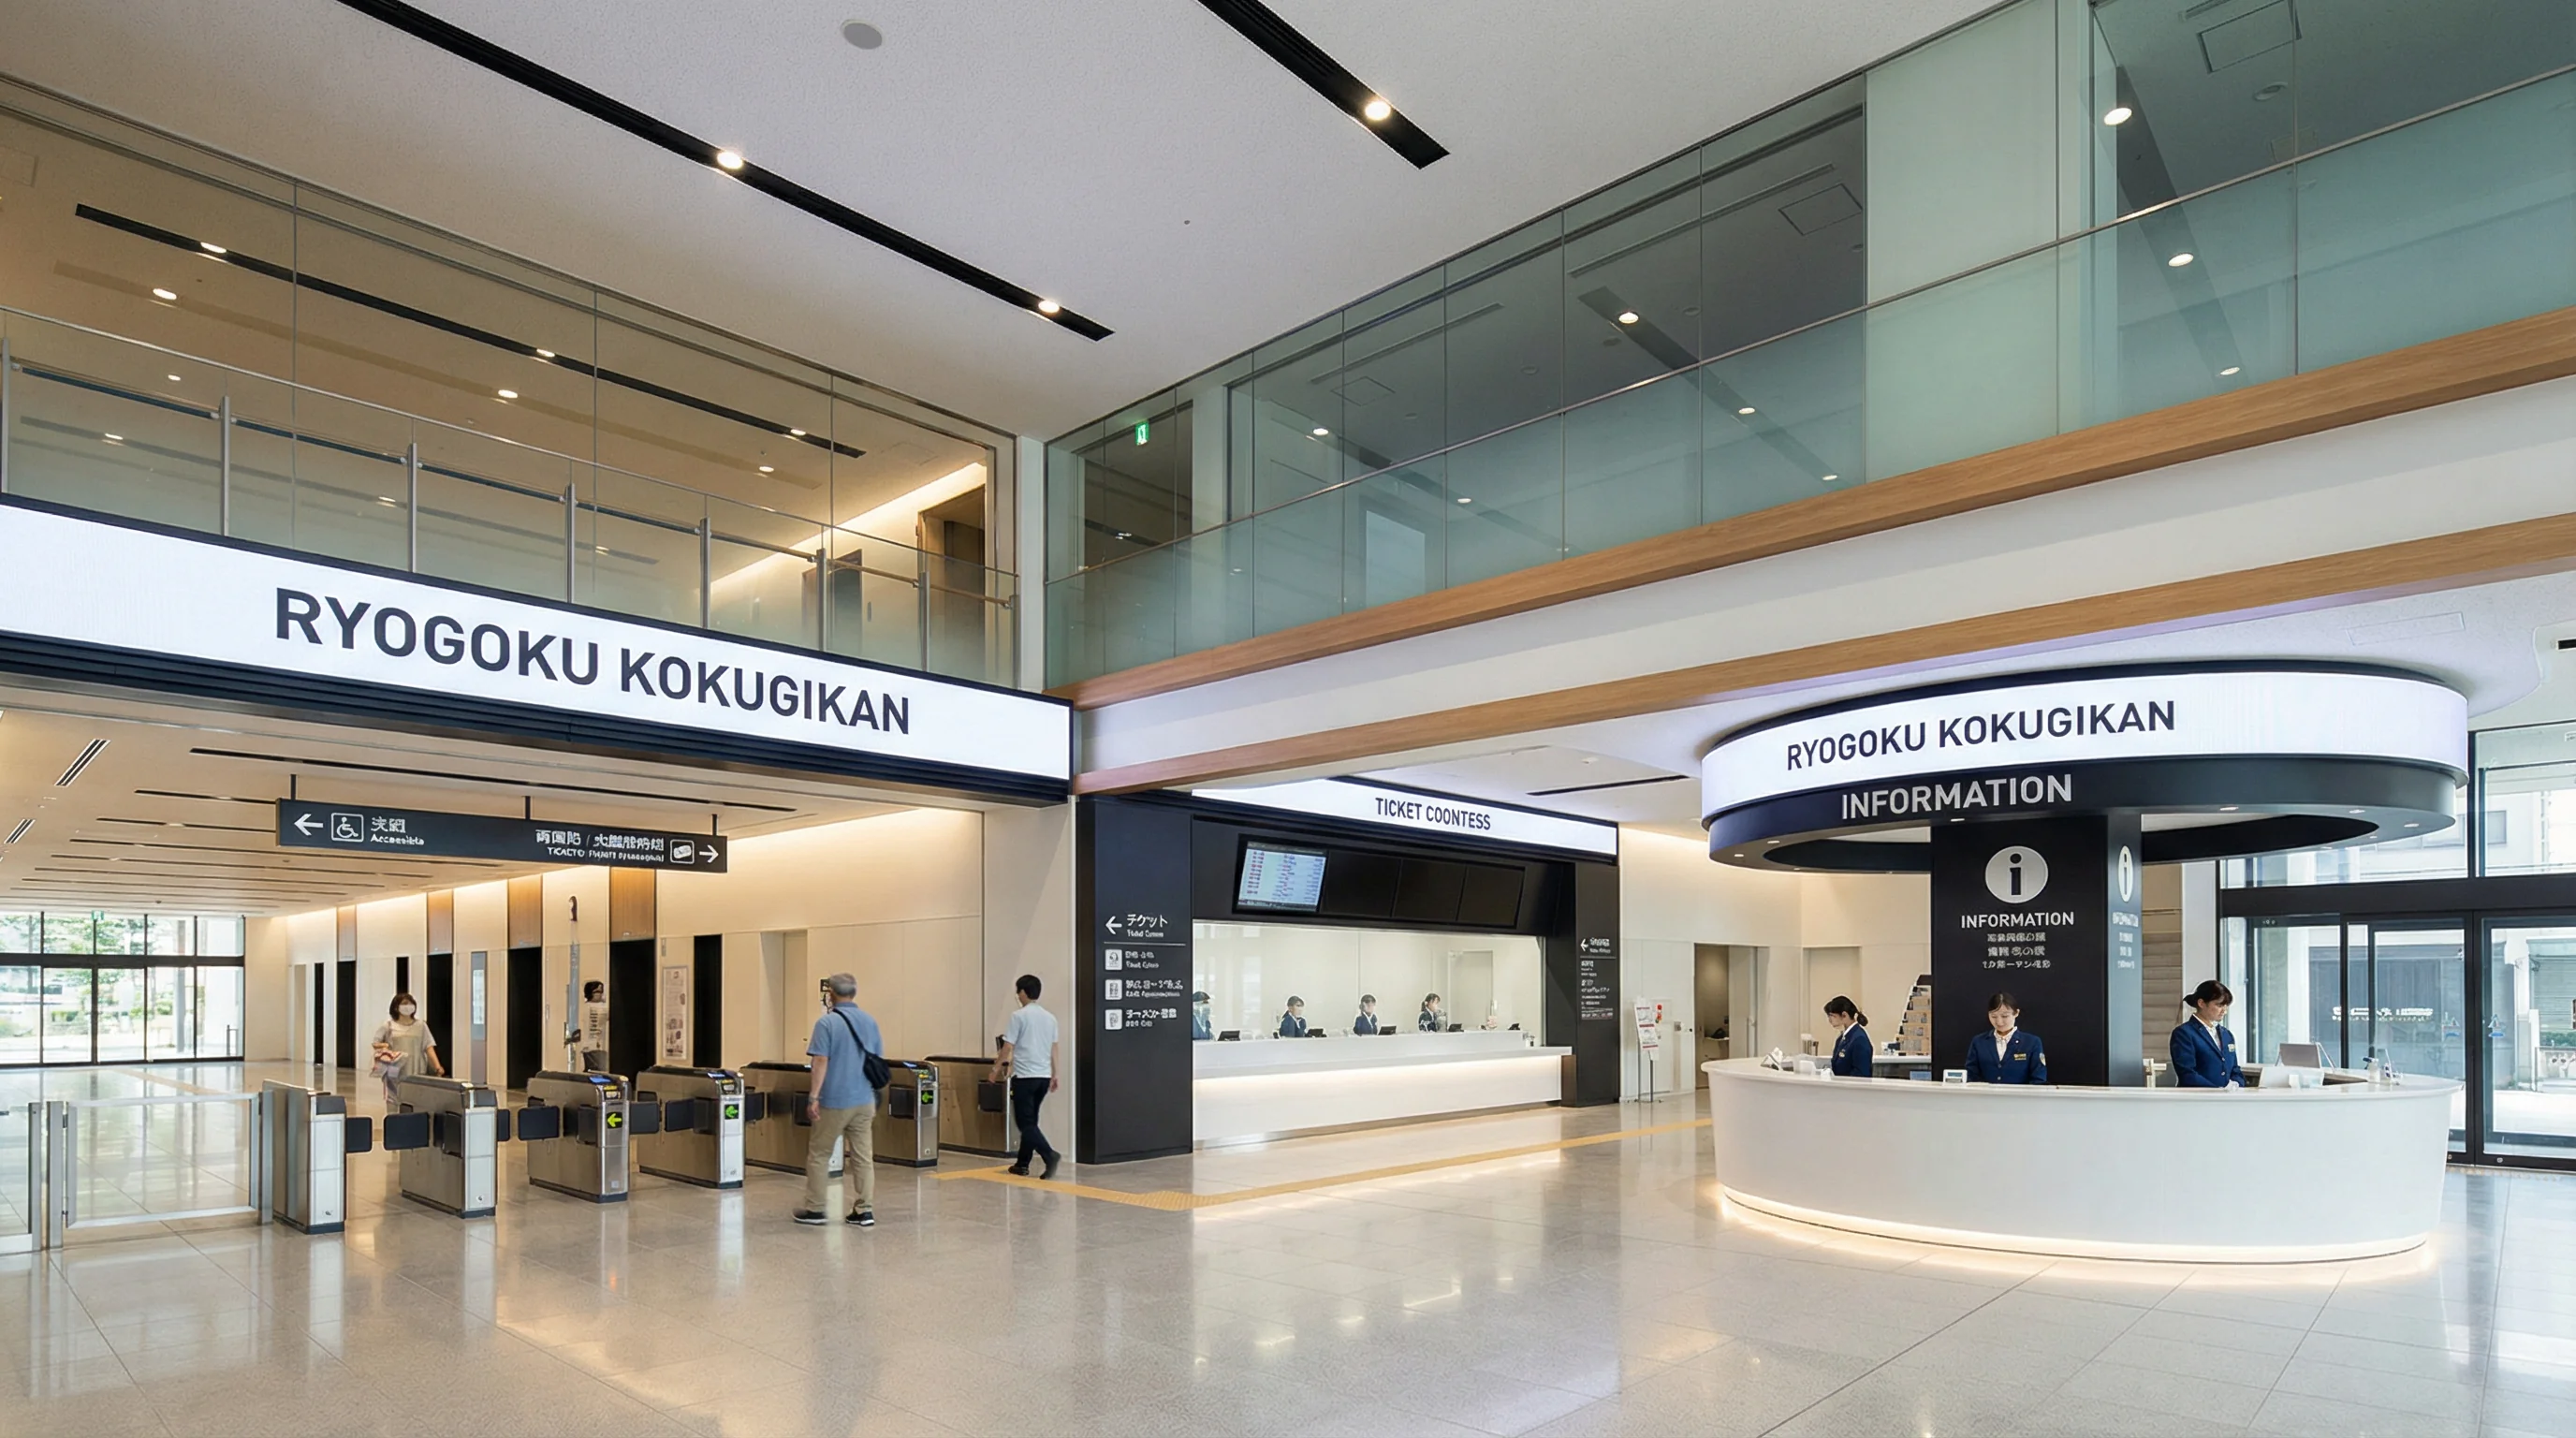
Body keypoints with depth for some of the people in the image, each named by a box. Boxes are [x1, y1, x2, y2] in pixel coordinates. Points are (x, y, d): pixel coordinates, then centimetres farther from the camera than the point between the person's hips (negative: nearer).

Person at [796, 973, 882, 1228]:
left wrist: (813, 1097, -13)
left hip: (834, 1101, -5)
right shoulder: (869, 1022, 7)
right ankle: (865, 1210, 5)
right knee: (863, 1157, 6)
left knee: (819, 1155, 10)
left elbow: (821, 1062, -16)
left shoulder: (827, 1023, -10)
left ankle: (815, 1210, 16)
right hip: (864, 1101, 5)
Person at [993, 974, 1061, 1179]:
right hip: (1043, 1076, 6)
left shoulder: (1019, 1015, -9)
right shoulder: (1050, 1018, 10)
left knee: (1026, 1123, -4)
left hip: (1024, 1076, -6)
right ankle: (1022, 1164, 20)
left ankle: (1050, 1155, -21)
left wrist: (996, 1068, 3)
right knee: (1030, 1121, 16)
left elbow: (1007, 1047, -9)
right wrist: (1054, 1075, 21)